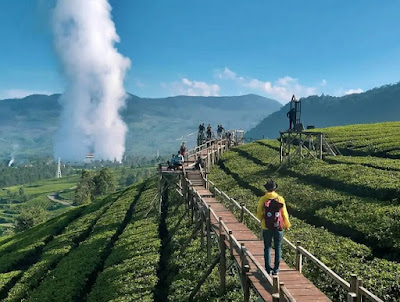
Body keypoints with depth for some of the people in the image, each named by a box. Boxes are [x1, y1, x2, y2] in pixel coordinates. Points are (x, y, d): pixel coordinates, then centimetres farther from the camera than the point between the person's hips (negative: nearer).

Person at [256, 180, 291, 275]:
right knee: (278, 248, 11)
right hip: (278, 227, 1)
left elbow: (259, 214, -4)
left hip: (266, 228, 0)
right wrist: (287, 225, 14)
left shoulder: (262, 199, -9)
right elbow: (284, 214, -1)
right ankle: (276, 269, 12)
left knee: (267, 247, 11)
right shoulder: (280, 199, -6)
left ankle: (268, 269, 13)